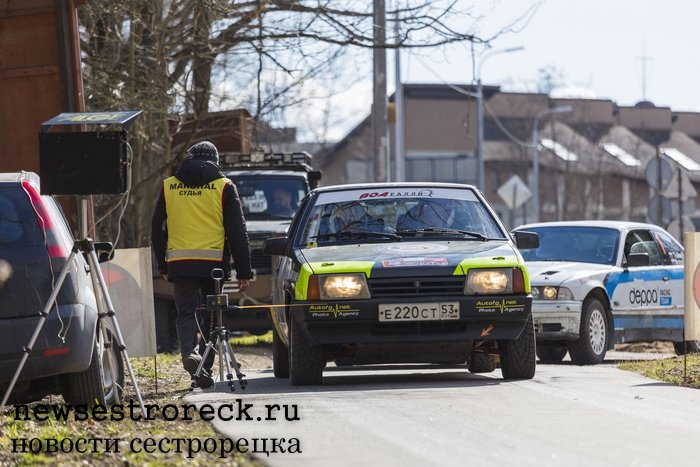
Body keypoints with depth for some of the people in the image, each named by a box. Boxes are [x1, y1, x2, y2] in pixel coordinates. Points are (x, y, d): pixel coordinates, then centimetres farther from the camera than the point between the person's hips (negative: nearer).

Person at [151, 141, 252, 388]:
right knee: (211, 317, 10)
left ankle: (189, 352, -24)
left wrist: (163, 266, 21)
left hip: (179, 263, 1)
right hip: (214, 263, -1)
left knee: (186, 312, 3)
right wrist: (243, 272, 3)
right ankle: (205, 370, 9)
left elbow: (157, 230, 13)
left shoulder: (168, 186, 9)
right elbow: (237, 231, 1)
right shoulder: (224, 187, 3)